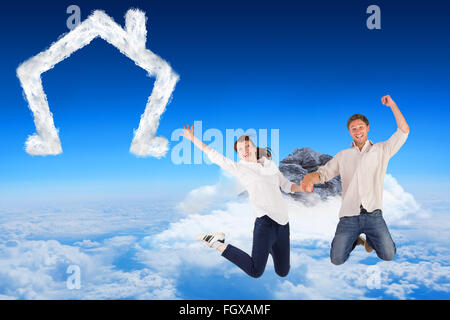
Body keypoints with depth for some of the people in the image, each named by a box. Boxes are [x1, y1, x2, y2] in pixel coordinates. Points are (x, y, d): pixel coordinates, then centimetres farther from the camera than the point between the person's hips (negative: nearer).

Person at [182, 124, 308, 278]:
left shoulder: (270, 163, 15)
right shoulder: (240, 168, 1)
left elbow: (286, 185, 20)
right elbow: (215, 156, 0)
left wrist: (301, 188, 1)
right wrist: (193, 139, -4)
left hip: (283, 221, 5)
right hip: (265, 220, -5)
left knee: (283, 272, 11)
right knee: (255, 271, -17)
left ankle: (269, 246, 38)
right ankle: (218, 242, -2)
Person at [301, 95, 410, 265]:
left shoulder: (381, 149, 10)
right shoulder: (343, 156, 14)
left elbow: (404, 131, 4)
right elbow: (323, 173, 7)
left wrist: (392, 104, 0)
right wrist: (309, 179, -16)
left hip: (373, 214, -1)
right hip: (348, 217, 1)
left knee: (388, 255, -12)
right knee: (337, 259, -10)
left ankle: (370, 238, 21)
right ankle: (355, 239, 23)